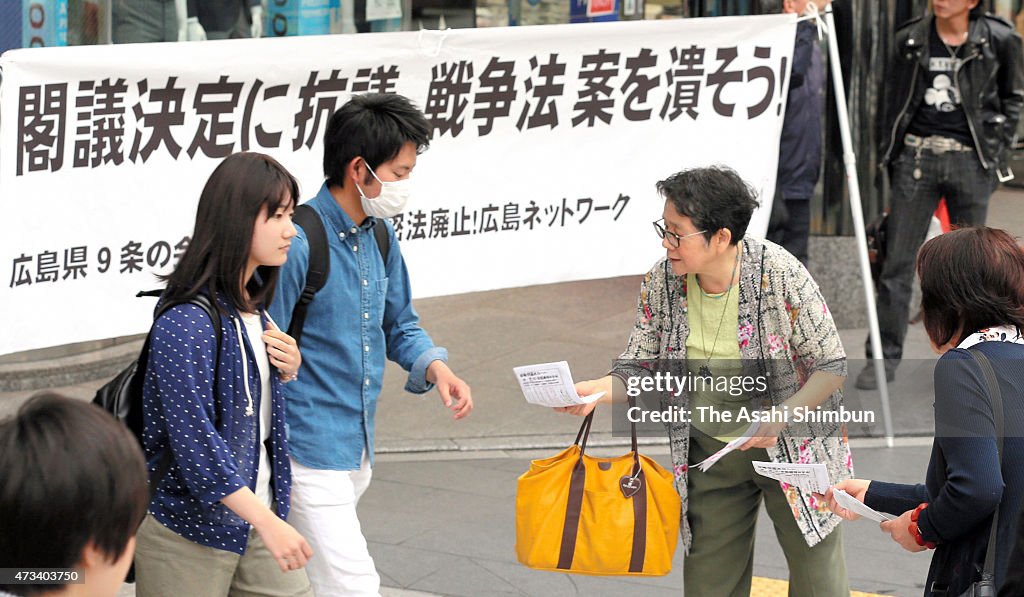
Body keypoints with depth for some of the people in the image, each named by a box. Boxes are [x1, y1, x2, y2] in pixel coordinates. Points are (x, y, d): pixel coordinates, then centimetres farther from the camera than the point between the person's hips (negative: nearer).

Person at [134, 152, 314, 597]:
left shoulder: (255, 310, 9)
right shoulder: (186, 323, -19)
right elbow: (194, 437, -25)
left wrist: (288, 373, 0)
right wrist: (267, 522, -30)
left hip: (253, 523, 8)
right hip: (187, 531, -8)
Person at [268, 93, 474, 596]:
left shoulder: (380, 237, 8)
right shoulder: (299, 243, -18)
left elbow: (399, 325, 20)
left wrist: (434, 366, -2)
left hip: (358, 451, 8)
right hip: (308, 452, -8)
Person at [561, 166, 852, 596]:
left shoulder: (780, 275, -21)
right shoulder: (661, 283, -10)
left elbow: (831, 366, -14)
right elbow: (640, 370, -5)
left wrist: (781, 416, -29)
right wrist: (596, 391, -26)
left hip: (795, 444, -3)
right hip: (708, 449, 4)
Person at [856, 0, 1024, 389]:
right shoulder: (911, 40, 5)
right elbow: (893, 100, 12)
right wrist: (891, 154, 7)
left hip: (970, 159, -1)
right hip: (917, 155, 1)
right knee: (898, 260, -1)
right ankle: (885, 355, 5)